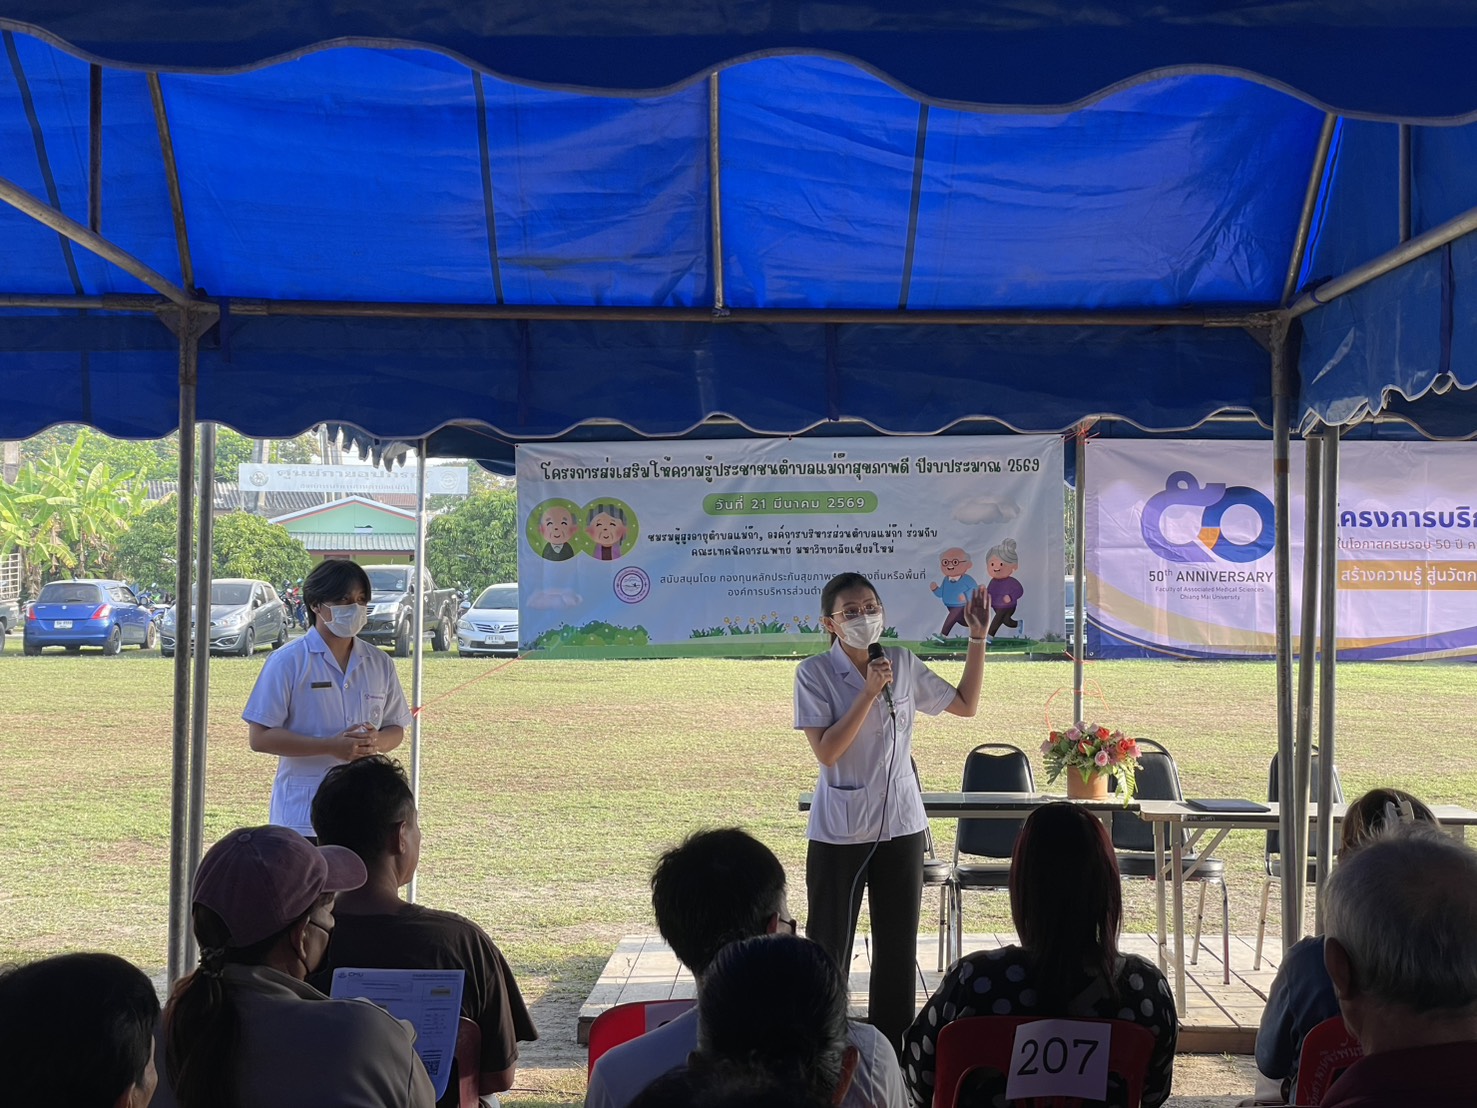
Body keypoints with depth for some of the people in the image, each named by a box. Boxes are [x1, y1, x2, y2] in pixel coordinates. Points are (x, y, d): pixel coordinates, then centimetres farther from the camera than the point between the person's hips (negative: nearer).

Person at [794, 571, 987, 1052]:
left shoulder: (904, 664, 2)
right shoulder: (815, 673, -10)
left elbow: (966, 704, 13)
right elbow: (826, 751, -18)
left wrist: (977, 638, 6)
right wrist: (870, 692, -22)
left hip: (901, 825, 4)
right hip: (839, 830, -3)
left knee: (898, 945, 10)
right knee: (829, 943, 5)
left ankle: (891, 1048, 22)